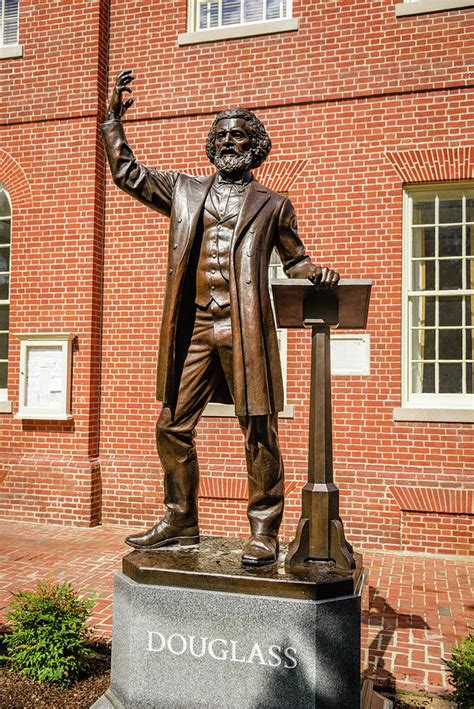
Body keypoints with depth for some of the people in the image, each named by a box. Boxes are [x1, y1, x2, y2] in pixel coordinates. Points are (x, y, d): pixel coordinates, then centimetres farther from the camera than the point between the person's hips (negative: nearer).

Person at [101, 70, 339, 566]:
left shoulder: (272, 204, 12)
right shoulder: (185, 191, 19)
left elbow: (293, 260, 18)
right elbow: (126, 172, 24)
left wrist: (316, 273, -2)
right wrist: (114, 118, 17)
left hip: (243, 330, -3)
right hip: (192, 329, 4)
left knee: (258, 434, -2)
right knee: (173, 428, 7)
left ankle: (263, 534, 10)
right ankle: (180, 524, 23)